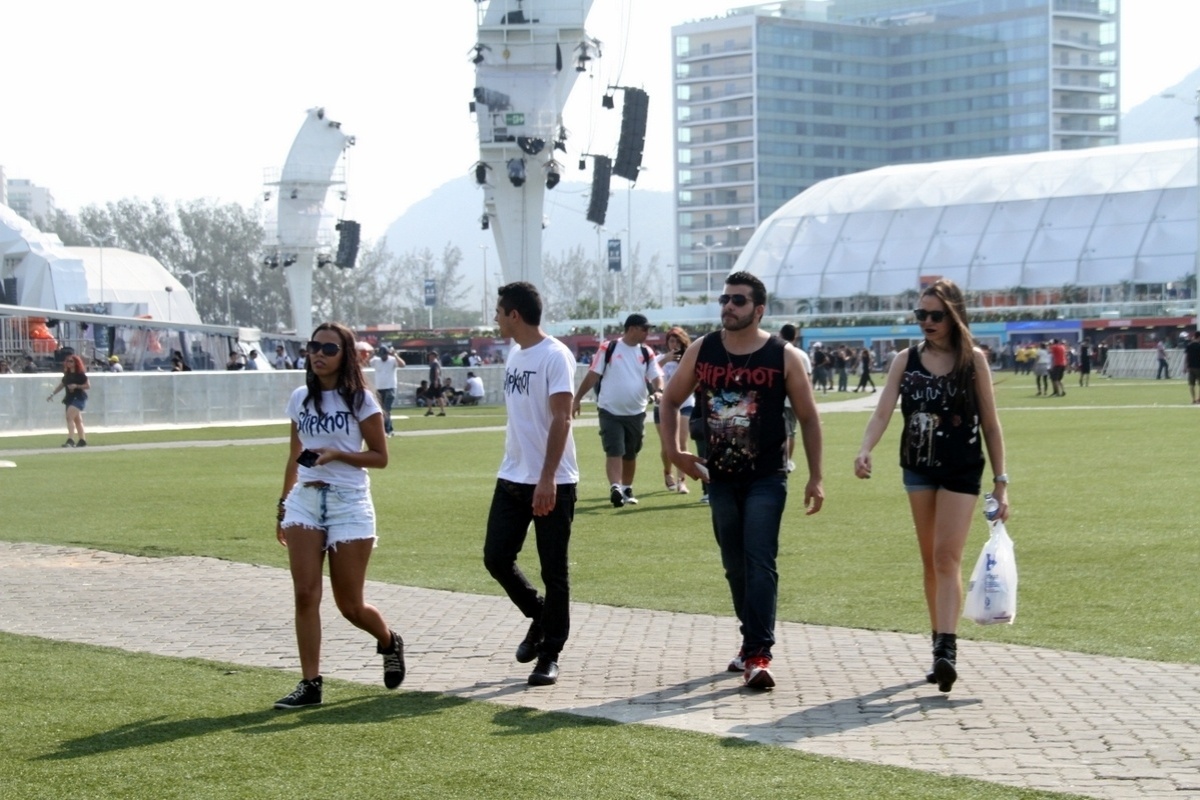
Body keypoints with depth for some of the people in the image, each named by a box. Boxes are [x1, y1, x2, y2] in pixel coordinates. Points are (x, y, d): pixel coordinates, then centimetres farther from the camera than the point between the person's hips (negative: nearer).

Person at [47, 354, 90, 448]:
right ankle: (82, 441, 20)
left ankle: (70, 440, -29)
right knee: (77, 420, 13)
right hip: (70, 398, 8)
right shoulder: (67, 374, 14)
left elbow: (88, 386, -10)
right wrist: (52, 394, 18)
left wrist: (76, 386, -19)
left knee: (70, 417, -22)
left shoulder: (80, 374, -8)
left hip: (79, 398, -8)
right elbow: (61, 385, 23)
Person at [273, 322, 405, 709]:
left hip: (349, 504, -4)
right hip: (305, 502, 4)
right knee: (305, 594, -8)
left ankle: (390, 642, 34)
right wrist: (283, 504, 16)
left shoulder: (360, 400, -4)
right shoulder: (300, 399, 8)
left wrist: (336, 455, -17)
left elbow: (380, 457, -4)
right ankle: (309, 683, -4)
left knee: (350, 605, 2)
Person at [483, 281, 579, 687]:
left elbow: (561, 419, -19)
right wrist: (515, 467, 18)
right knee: (496, 558, 6)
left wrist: (547, 479, -24)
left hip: (552, 483, -8)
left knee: (553, 571, 2)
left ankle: (549, 655, 10)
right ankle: (539, 616, 29)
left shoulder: (555, 356, -13)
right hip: (512, 478, 8)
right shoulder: (515, 353, 13)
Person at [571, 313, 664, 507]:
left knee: (630, 454, 13)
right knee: (614, 452, -13)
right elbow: (593, 375, -4)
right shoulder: (608, 348, -6)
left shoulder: (646, 353, 4)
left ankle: (627, 490, 27)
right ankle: (615, 488, -22)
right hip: (610, 411, -4)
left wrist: (658, 390, -21)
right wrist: (577, 399, -5)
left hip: (636, 413, 4)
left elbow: (656, 376, 2)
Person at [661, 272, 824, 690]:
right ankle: (754, 639, 27)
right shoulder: (701, 351, 1)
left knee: (760, 562, -14)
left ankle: (757, 655, -16)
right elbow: (671, 400, 13)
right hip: (721, 475, 4)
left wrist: (815, 477, -3)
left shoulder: (784, 357, -6)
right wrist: (673, 450, 2)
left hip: (767, 476, -4)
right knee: (734, 564, 12)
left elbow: (808, 417, 0)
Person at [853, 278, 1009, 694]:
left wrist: (1000, 481, -4)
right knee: (930, 560, 10)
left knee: (947, 557, -13)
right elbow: (883, 412, -7)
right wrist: (865, 450, -27)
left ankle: (947, 650, -21)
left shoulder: (972, 360, -4)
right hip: (918, 468, 3)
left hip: (961, 470, -3)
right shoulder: (906, 360, 2)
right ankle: (940, 645, 20)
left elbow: (990, 423, -1)